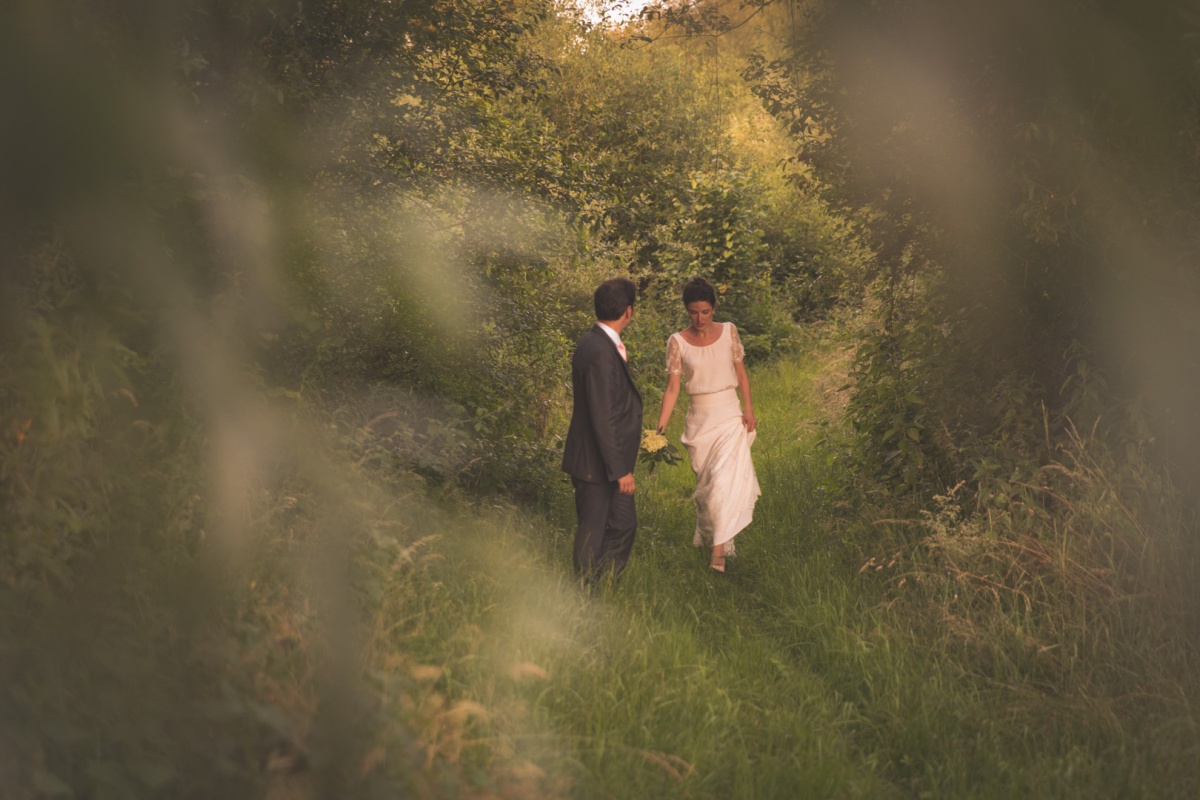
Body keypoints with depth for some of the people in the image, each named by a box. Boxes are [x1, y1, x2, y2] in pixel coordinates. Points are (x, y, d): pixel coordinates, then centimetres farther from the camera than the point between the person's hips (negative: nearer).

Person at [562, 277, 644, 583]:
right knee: (593, 533, 4)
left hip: (609, 460, 10)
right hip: (596, 465, -10)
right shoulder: (600, 352, -25)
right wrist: (620, 470, -22)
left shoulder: (600, 343, 7)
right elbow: (602, 418, -25)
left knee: (624, 524, 17)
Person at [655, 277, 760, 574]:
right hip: (699, 419, 1)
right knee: (705, 484, 10)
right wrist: (660, 428, -13)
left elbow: (741, 373, 6)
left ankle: (718, 551, -13)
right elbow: (673, 387, -5)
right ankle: (707, 536, 31)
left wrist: (749, 410, -4)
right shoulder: (677, 342, -3)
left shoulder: (728, 332, 0)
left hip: (730, 416, -1)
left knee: (725, 481, -12)